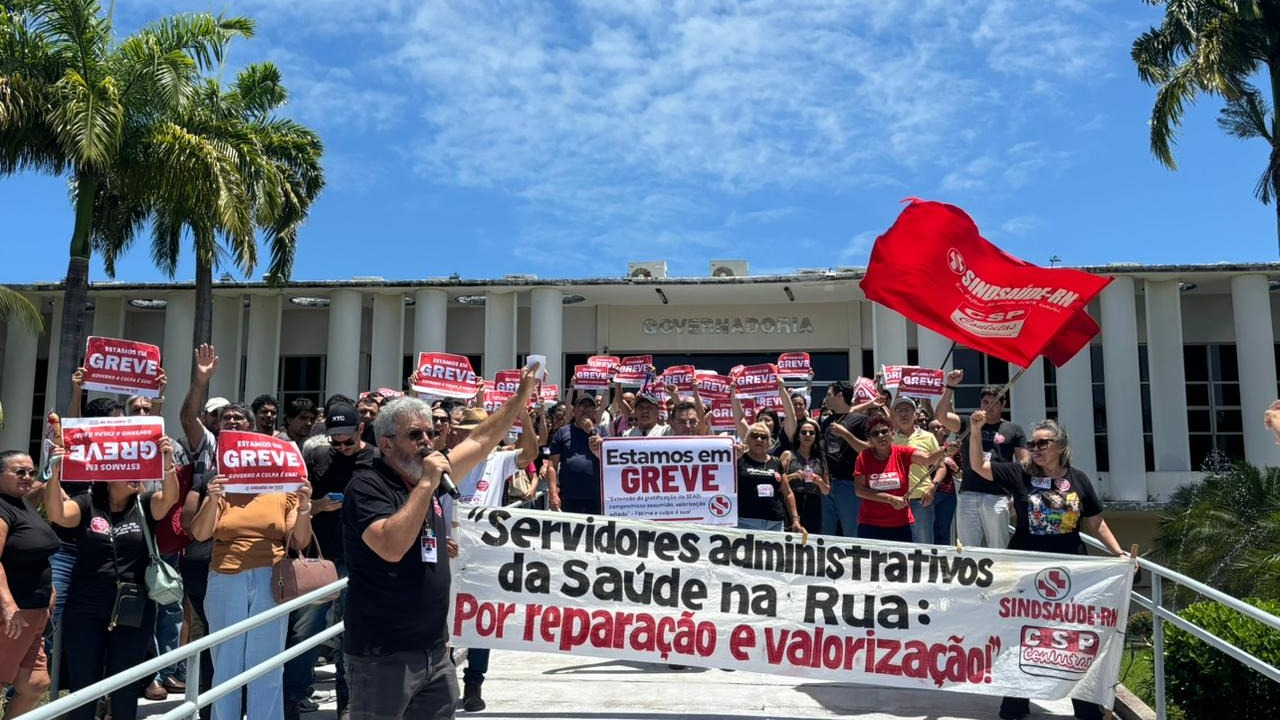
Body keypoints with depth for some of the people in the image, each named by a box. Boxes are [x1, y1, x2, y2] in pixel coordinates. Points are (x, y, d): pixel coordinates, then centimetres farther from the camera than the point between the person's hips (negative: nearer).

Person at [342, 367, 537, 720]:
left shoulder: (428, 474, 7)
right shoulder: (367, 485, -14)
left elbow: (481, 440, 15)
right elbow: (392, 547, -29)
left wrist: (522, 396, 11)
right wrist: (426, 485, -25)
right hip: (382, 656, -7)